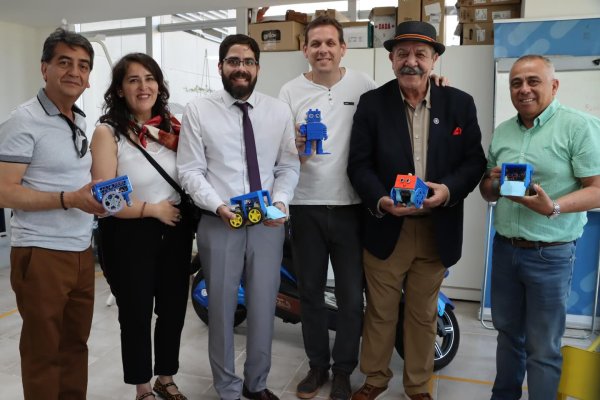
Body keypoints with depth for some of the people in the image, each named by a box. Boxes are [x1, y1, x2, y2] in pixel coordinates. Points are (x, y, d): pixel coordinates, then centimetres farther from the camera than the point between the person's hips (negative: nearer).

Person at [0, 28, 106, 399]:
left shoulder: (82, 122, 12)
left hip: (82, 251, 7)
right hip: (41, 254, -7)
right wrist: (69, 199, -24)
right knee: (43, 353, 7)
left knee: (76, 344, 15)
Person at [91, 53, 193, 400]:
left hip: (176, 232, 5)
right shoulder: (108, 132, -11)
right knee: (136, 315, 12)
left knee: (174, 309, 17)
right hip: (130, 236, -4)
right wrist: (151, 209, -15)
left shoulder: (173, 126, 3)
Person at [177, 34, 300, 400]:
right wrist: (218, 206, -18)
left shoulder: (279, 111, 6)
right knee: (222, 310, 10)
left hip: (268, 223, 2)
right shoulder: (198, 111, 0)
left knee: (263, 308, 12)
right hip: (219, 224, -2)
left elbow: (289, 166, 6)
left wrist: (281, 201, -12)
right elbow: (191, 171, -4)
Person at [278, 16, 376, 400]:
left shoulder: (363, 84, 1)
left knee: (352, 295, 7)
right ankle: (317, 364, 32)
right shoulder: (291, 91, 3)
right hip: (306, 206, 1)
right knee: (310, 291, 13)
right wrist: (295, 147, -19)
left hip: (350, 205, -1)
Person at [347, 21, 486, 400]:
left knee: (423, 314, 16)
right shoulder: (371, 103, -1)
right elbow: (359, 163, -5)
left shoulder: (460, 103, 2)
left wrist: (449, 189, -18)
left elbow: (475, 160, 1)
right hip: (385, 226, -1)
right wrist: (380, 200, -22)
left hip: (437, 230, 1)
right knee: (380, 311, 13)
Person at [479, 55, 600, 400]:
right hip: (505, 249, 6)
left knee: (542, 348, 6)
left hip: (551, 255, -6)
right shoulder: (502, 132, 9)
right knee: (508, 332, 21)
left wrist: (553, 207, -30)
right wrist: (491, 182, -8)